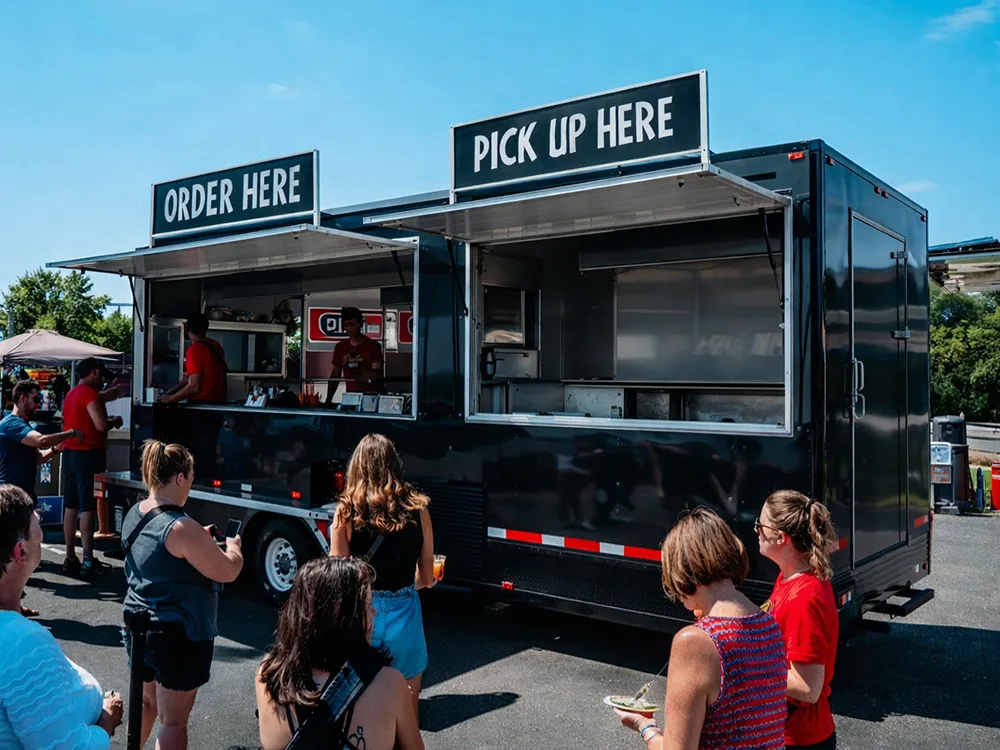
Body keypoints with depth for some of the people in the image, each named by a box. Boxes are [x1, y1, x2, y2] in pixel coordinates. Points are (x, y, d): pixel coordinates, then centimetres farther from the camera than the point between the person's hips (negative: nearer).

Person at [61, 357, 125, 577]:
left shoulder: (72, 394, 15)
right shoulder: (90, 394, -13)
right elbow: (101, 424, -21)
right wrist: (116, 421, -3)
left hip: (70, 453, 9)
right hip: (88, 454, -9)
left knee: (70, 506, 10)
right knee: (87, 507, -8)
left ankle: (70, 558, 14)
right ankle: (88, 560, -8)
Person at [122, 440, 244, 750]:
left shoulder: (134, 514, 2)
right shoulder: (181, 528, -25)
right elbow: (227, 572, -18)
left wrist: (199, 541, 11)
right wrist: (233, 546, 1)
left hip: (138, 626, 8)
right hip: (178, 635, -8)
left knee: (145, 703, 27)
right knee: (173, 721, 4)